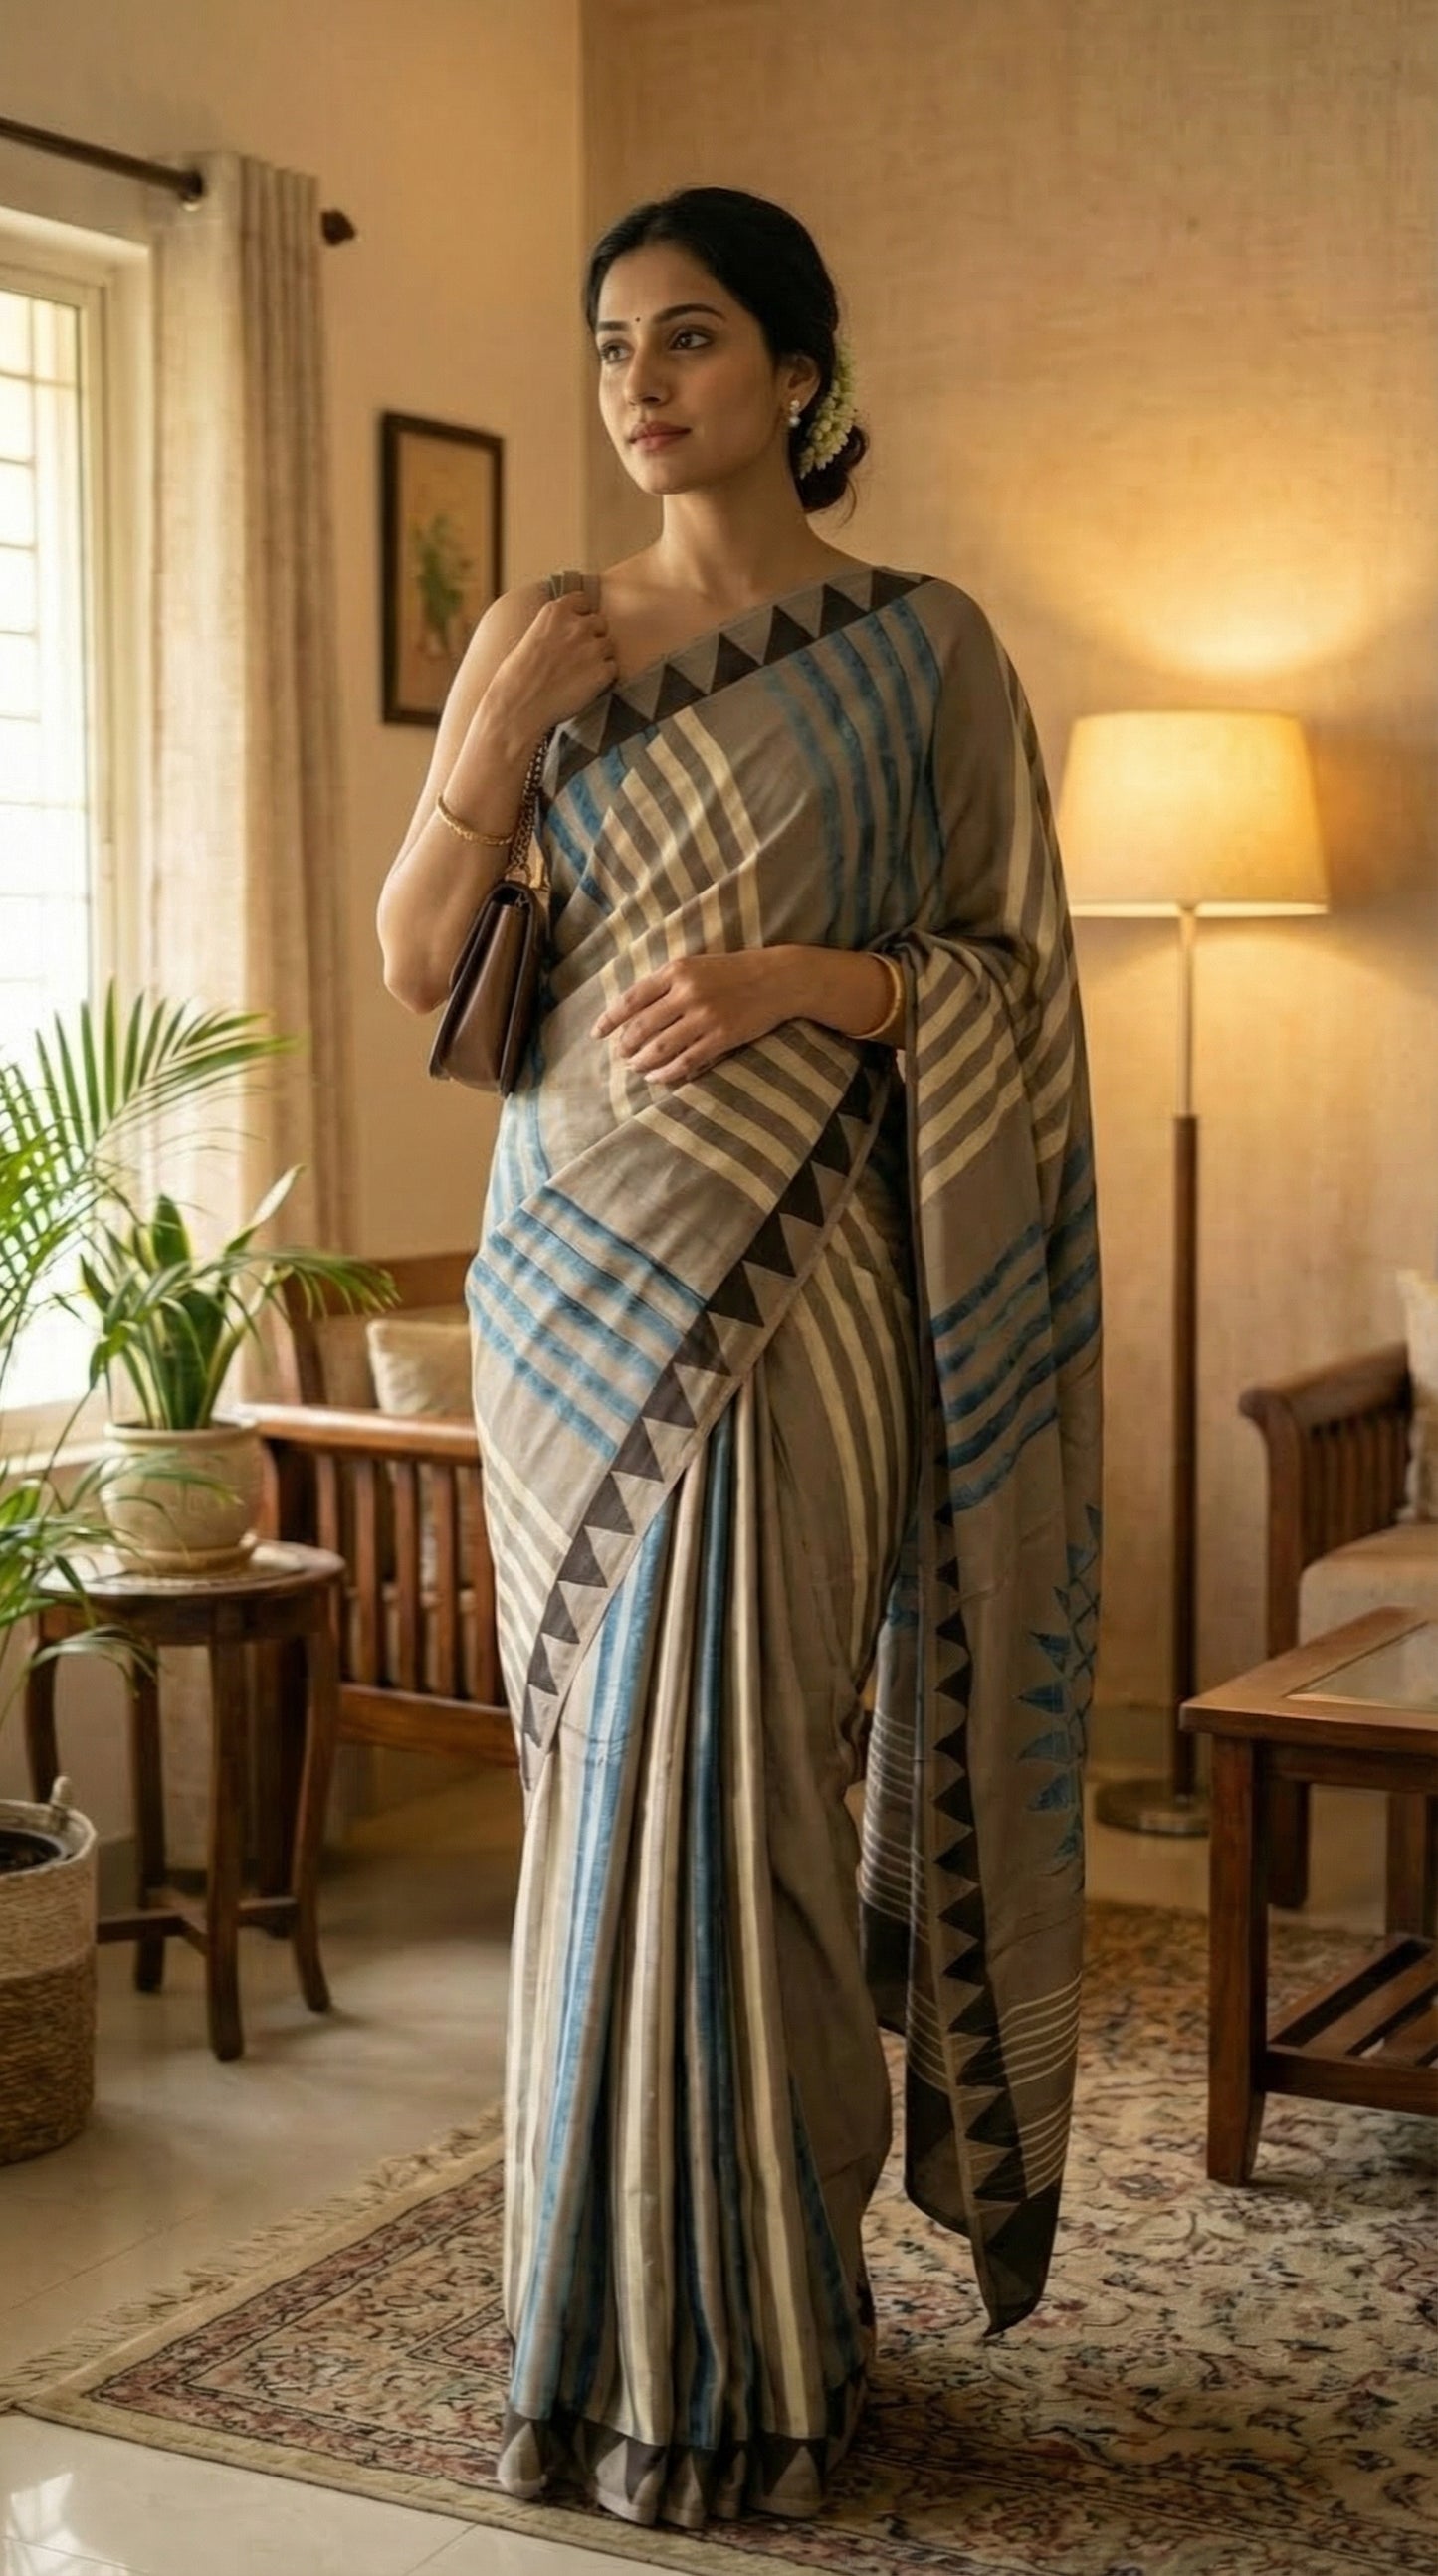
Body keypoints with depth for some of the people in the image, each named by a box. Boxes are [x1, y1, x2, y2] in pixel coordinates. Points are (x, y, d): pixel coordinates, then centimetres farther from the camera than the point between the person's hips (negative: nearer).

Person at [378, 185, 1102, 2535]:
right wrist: (486, 735, -8)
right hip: (576, 1263, 4)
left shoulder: (923, 645, 2)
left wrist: (817, 977, -15)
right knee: (612, 1790, 7)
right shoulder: (548, 642, 11)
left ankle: (743, 2356, 11)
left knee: (723, 1786, -4)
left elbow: (1021, 972, 2)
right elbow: (413, 969, 7)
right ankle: (616, 2323, 20)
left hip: (791, 1273, -3)